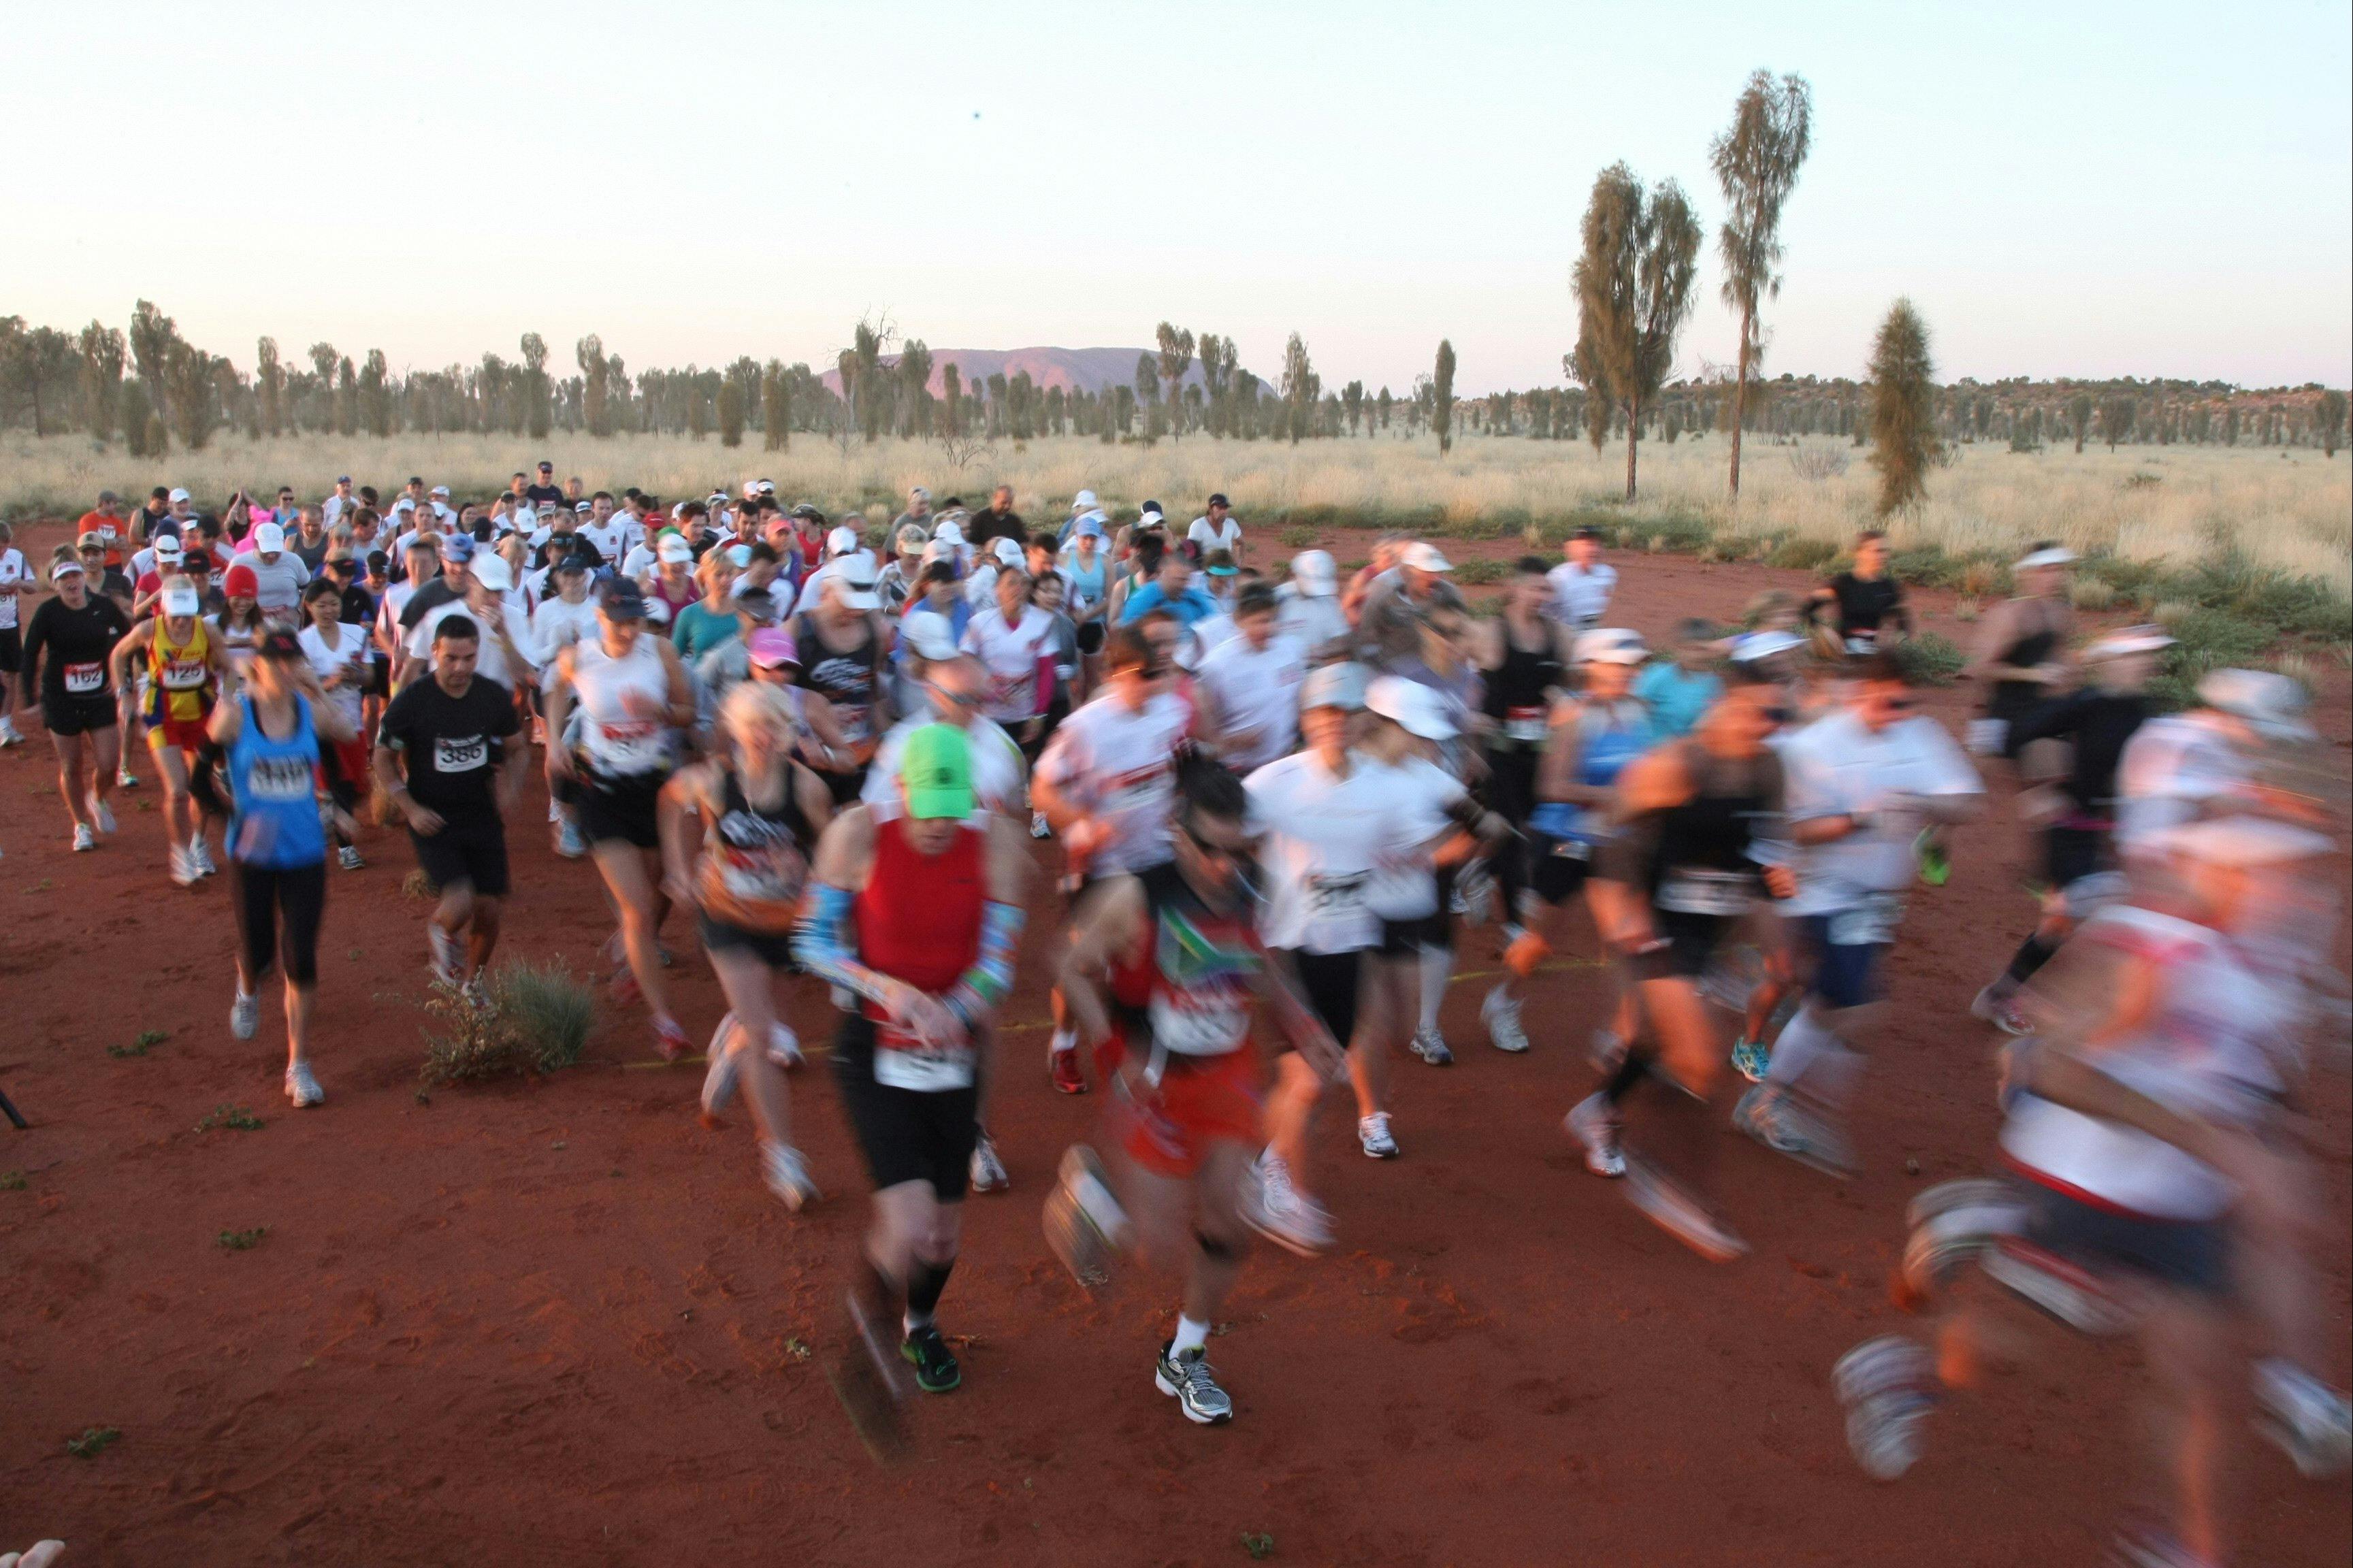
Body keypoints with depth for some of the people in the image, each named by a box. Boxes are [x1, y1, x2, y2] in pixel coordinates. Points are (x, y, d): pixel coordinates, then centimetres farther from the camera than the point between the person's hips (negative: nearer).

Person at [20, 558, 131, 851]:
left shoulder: (104, 606, -4)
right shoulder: (48, 612, -10)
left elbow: (129, 638, 11)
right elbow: (30, 655, -7)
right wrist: (30, 698, -13)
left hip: (101, 697, 1)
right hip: (60, 702, -1)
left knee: (109, 765, -3)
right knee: (70, 768, 7)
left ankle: (97, 799, 31)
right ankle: (81, 826, 25)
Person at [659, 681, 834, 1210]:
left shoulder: (805, 786, -20)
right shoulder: (711, 780, -17)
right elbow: (674, 798, 5)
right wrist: (680, 868, 7)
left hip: (786, 922, 2)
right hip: (728, 918, -1)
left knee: (757, 1020, 20)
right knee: (763, 1037, -7)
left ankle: (729, 1047, 59)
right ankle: (780, 1154, 5)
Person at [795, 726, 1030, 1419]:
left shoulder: (996, 843, -9)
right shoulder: (857, 835, -13)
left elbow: (997, 963, -9)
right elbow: (812, 941, -6)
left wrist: (949, 1015, -28)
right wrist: (885, 988, -22)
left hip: (954, 1052, 3)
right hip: (871, 1049, -3)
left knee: (945, 1228, 15)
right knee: (909, 1225, -20)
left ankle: (921, 1323, 50)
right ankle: (872, 1311, 16)